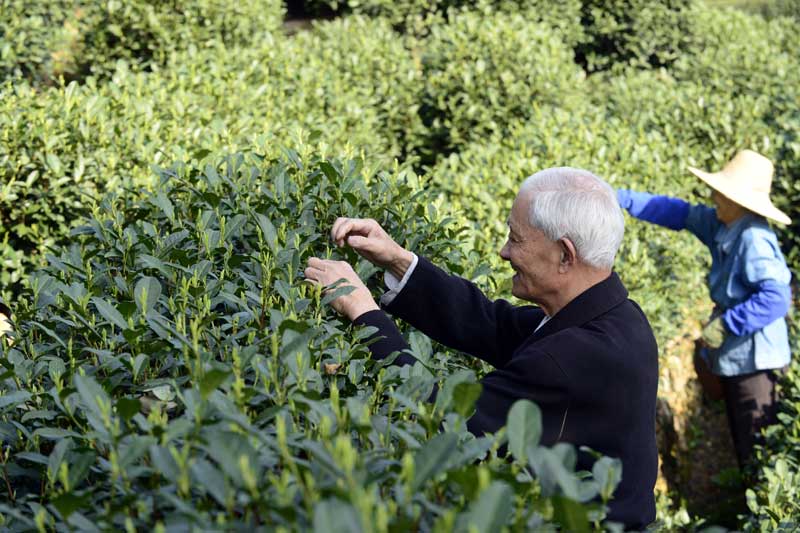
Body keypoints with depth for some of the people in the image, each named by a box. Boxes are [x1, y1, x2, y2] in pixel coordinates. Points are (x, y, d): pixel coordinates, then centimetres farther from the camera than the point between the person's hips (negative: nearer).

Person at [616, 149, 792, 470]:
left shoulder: (754, 240, -28)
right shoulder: (721, 224, 0)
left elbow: (777, 298, -34)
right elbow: (677, 213, 10)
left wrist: (725, 324, -27)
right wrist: (622, 199, 9)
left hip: (752, 357, -10)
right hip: (730, 352, 10)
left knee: (756, 445, 1)